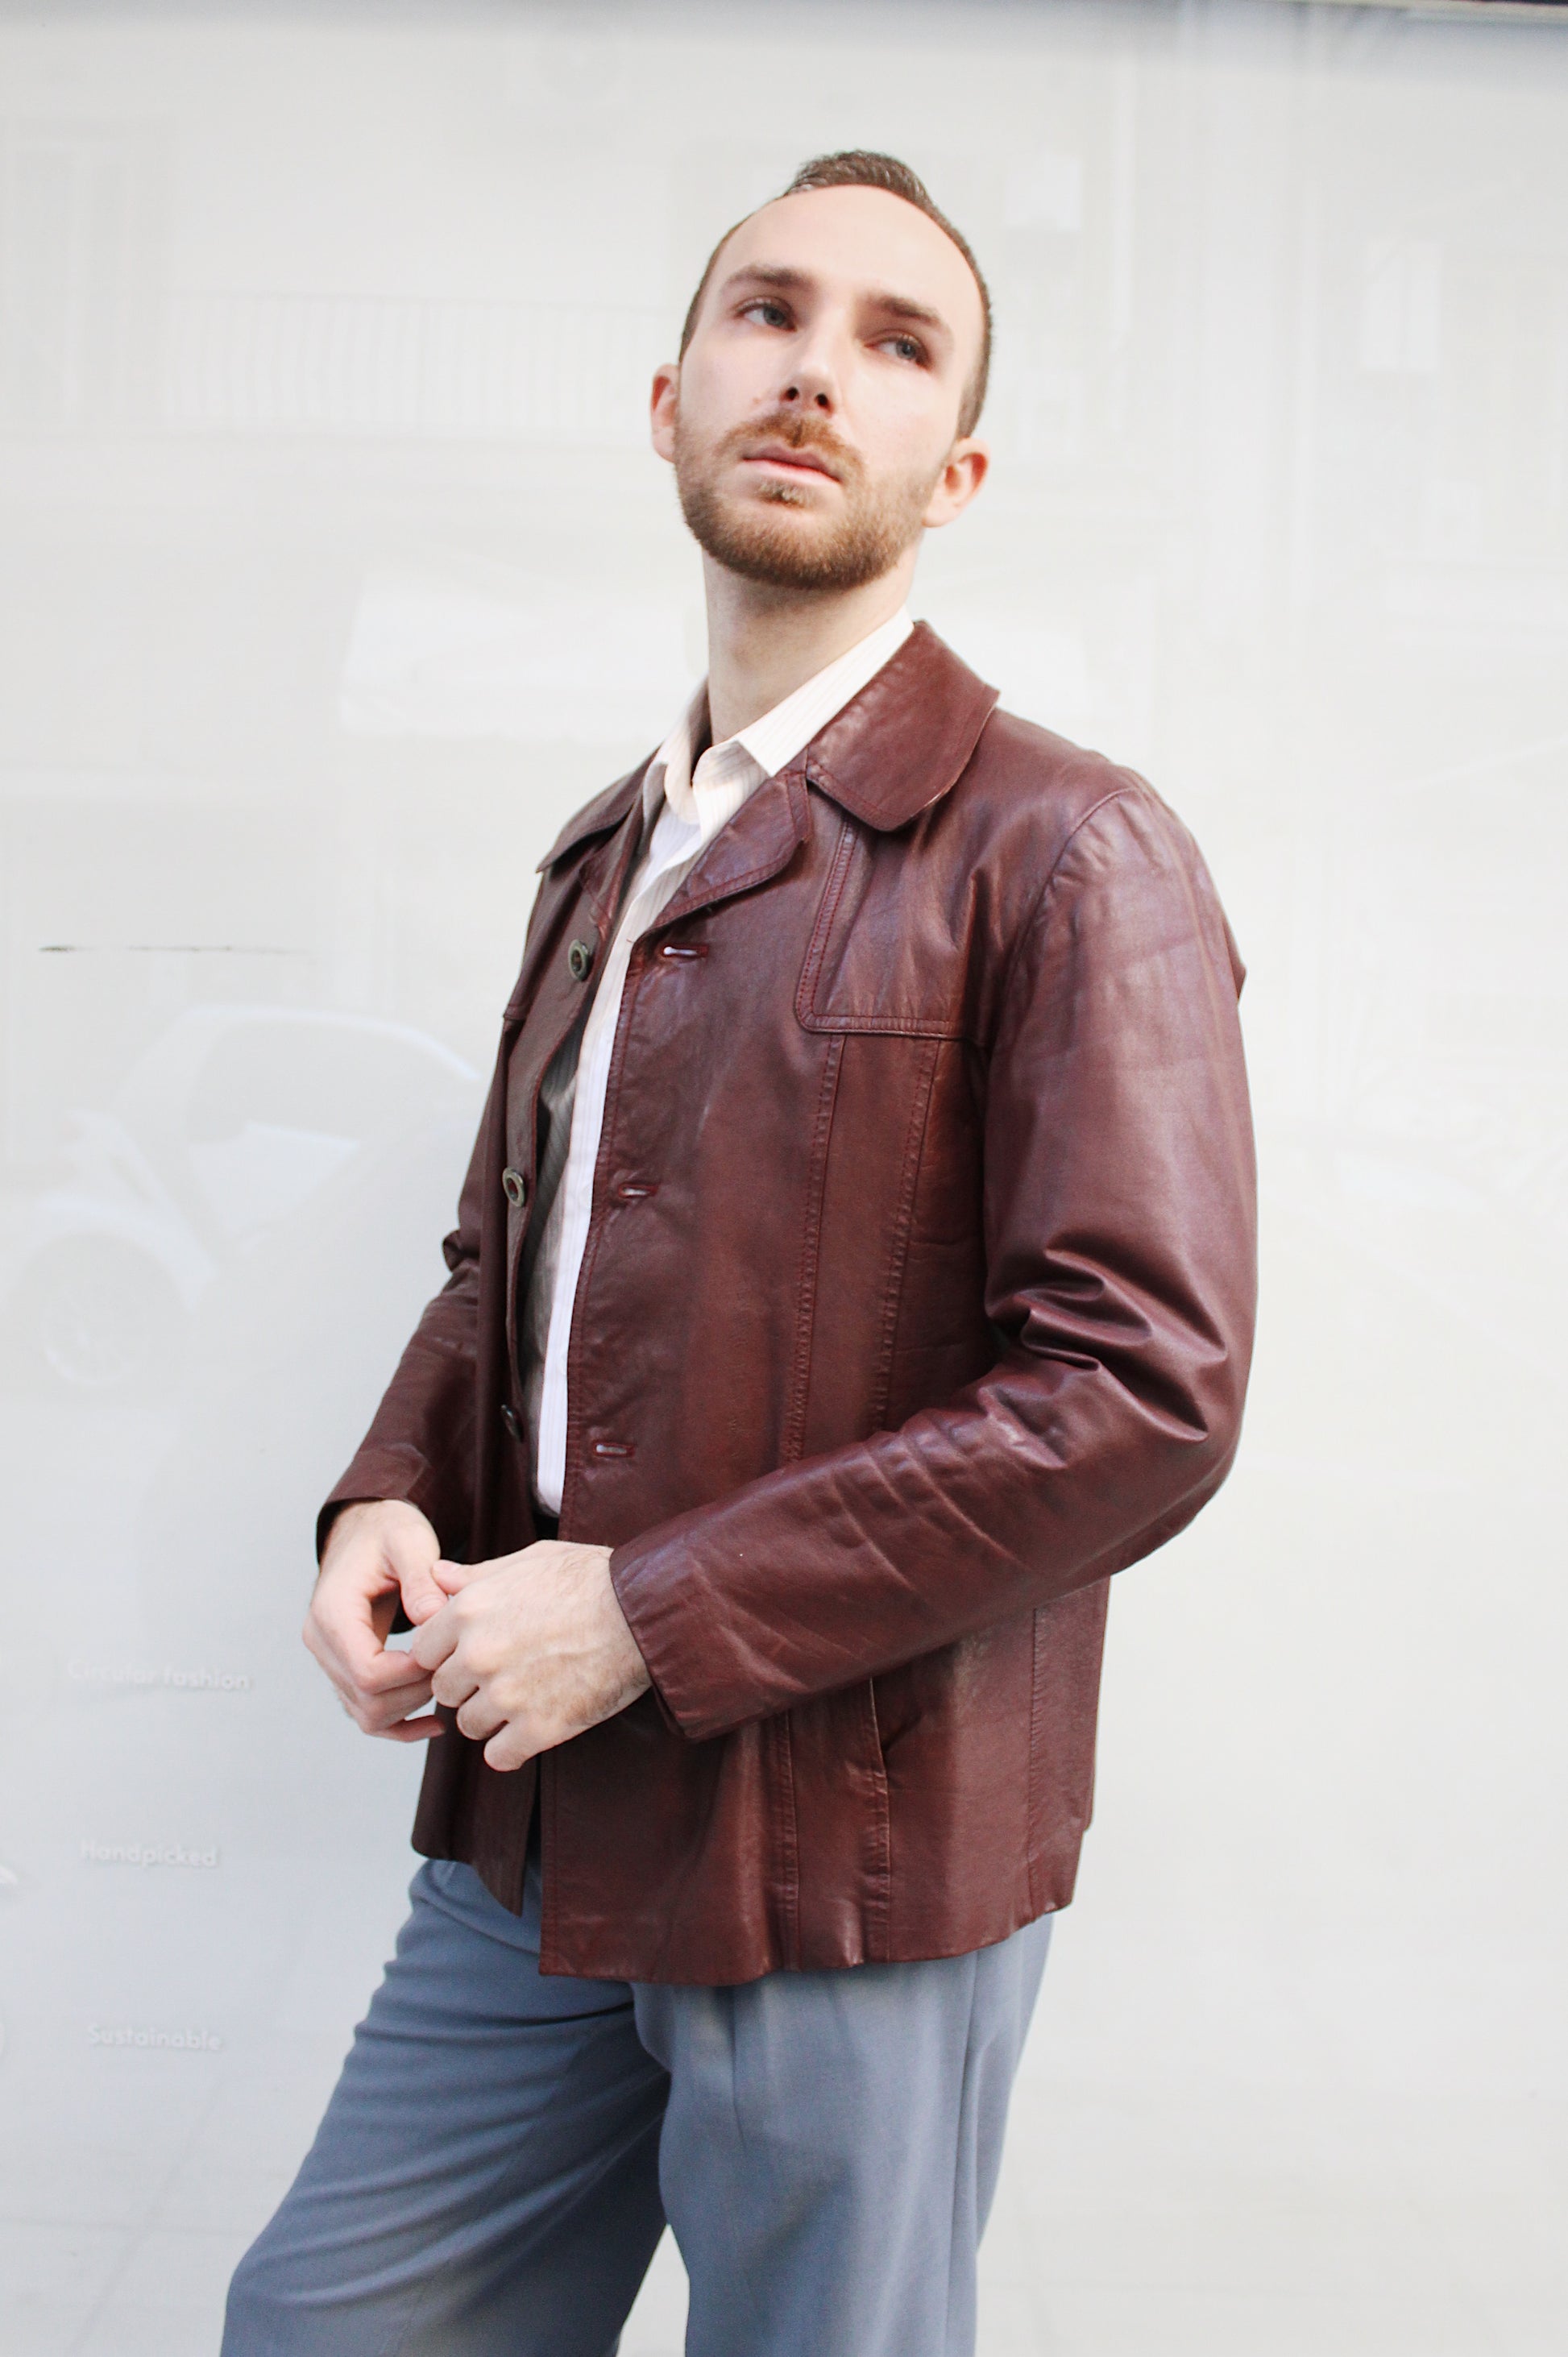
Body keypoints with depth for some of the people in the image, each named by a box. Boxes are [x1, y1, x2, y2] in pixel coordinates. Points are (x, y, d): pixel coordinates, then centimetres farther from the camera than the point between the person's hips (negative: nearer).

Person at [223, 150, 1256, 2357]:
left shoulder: (1062, 851, -11)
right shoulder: (609, 854, 14)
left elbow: (1144, 1392, -19)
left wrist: (649, 1615, -18)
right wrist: (390, 1501, 0)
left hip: (855, 1865, -6)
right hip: (536, 1840, 7)